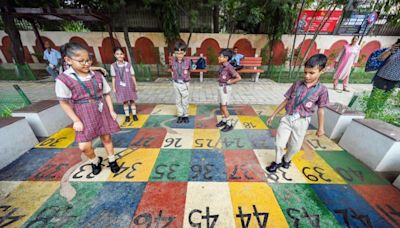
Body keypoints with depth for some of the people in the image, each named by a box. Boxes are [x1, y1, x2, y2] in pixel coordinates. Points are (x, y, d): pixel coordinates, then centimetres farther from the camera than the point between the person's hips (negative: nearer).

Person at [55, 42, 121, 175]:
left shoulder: (97, 76, -2)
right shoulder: (63, 79, -10)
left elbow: (106, 94, 4)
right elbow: (64, 103, -5)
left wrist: (111, 111, -1)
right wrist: (76, 120, -8)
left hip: (102, 112, 2)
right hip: (84, 116, -1)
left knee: (106, 138, 12)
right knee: (84, 146, -1)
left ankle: (112, 160, 34)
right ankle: (95, 161, 32)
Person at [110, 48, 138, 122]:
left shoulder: (128, 65, -1)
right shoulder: (113, 66, -1)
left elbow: (132, 76, 2)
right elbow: (114, 78, 2)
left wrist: (135, 85, 1)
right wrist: (114, 87, 2)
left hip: (129, 86, 0)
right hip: (120, 87, 0)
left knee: (132, 100, 7)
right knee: (124, 101, 8)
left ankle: (134, 114, 19)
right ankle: (127, 115, 19)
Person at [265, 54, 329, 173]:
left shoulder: (322, 90, -7)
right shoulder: (297, 84, -4)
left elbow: (320, 109, 1)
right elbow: (286, 101, 1)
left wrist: (321, 127, 5)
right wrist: (273, 115, 2)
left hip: (301, 122, -1)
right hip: (287, 118, 1)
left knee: (295, 146, 14)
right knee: (279, 143, 5)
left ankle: (287, 159, 44)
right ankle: (278, 161, 30)